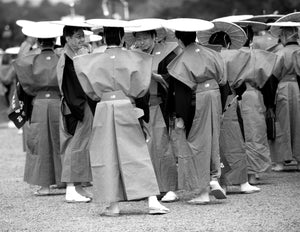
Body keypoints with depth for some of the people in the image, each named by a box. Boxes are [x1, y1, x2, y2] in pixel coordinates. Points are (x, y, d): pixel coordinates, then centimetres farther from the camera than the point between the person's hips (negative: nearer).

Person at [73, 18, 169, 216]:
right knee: (137, 155, 1)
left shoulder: (93, 61, 0)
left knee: (107, 157, 6)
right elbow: (140, 88, -4)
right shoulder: (133, 59, -3)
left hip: (103, 109, 1)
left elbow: (90, 90, 4)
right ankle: (152, 201, -8)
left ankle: (113, 205, 4)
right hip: (126, 108, -1)